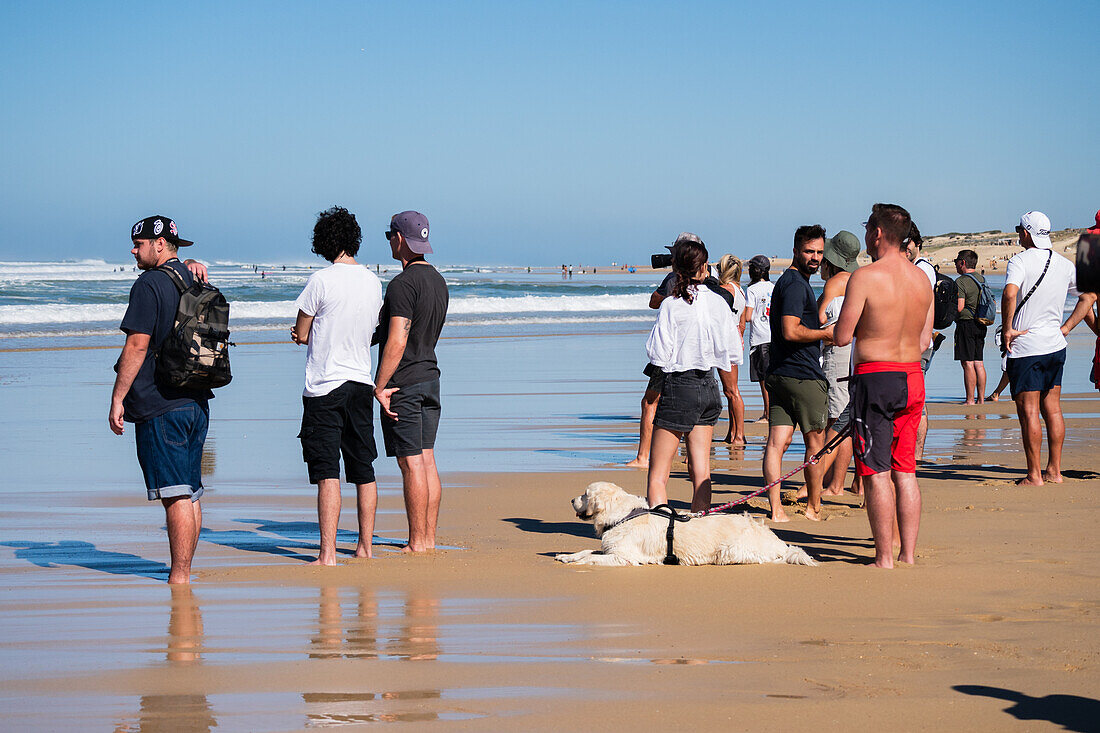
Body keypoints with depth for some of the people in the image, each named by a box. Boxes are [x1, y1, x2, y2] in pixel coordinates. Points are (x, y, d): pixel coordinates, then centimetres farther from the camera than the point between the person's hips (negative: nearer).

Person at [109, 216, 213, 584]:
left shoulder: (149, 285, -11)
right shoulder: (195, 281, 13)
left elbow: (138, 345, -16)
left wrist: (118, 398, -14)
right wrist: (193, 264, 19)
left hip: (159, 405, -9)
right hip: (197, 402, 9)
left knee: (176, 496, -10)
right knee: (190, 494, 12)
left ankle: (178, 579, -10)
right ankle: (184, 572, 17)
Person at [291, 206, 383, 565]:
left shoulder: (321, 281, -13)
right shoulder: (373, 282, 5)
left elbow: (302, 335, -7)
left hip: (325, 387, -6)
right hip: (361, 382, 6)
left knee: (327, 473, -7)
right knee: (363, 470, 13)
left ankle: (328, 552, -11)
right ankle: (365, 547, 20)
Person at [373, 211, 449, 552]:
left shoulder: (403, 284, -16)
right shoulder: (437, 280, 12)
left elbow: (397, 342, -22)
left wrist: (380, 386, -18)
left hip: (403, 383, -9)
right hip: (430, 376, 9)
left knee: (411, 463, -5)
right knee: (427, 460, 10)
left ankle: (417, 543, -3)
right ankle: (429, 539, 12)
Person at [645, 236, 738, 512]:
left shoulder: (672, 305, -12)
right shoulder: (719, 302, 2)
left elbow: (659, 357, -13)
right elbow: (729, 353, 7)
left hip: (679, 386, -5)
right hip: (709, 387, 5)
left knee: (657, 475, -2)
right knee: (700, 471, 10)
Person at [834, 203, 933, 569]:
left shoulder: (865, 277, -13)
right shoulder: (922, 278, 7)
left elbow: (842, 336, -11)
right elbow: (925, 340, 13)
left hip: (875, 377, -6)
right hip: (913, 378, 6)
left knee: (877, 473, -2)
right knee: (905, 471, 12)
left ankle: (885, 557, -2)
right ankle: (909, 553, 13)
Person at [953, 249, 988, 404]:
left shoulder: (961, 282, -13)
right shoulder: (982, 279, 13)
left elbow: (959, 307, -19)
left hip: (966, 323, -8)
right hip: (981, 325, 8)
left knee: (968, 363, -7)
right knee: (978, 363, 10)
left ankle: (970, 400, -8)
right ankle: (981, 399, 11)